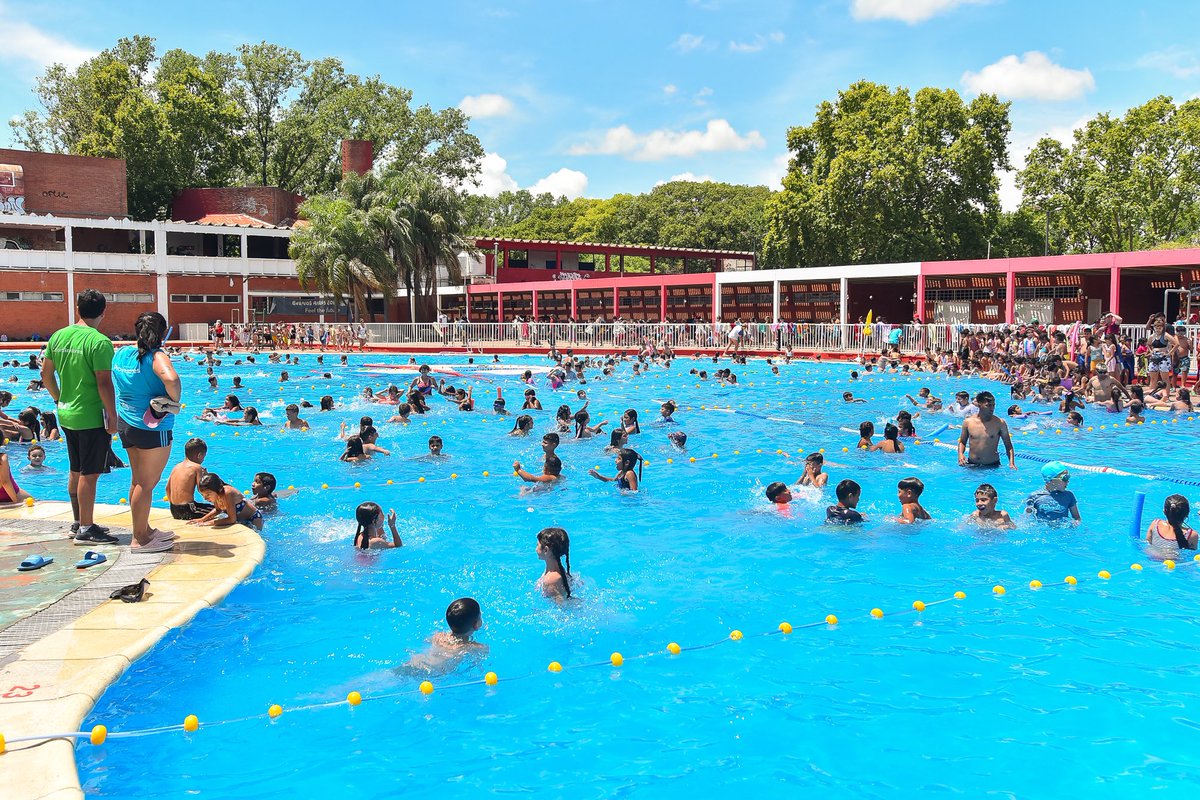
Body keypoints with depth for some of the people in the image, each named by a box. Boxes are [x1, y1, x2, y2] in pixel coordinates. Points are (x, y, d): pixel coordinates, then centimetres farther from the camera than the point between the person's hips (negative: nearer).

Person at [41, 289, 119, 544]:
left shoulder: (58, 336, 6)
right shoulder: (99, 342, -18)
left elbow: (46, 373, 12)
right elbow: (104, 383, -20)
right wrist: (113, 417, -14)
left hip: (67, 415, 8)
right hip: (92, 417, -8)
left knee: (76, 471, 18)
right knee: (89, 474, -1)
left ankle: (78, 522, 30)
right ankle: (86, 529, 5)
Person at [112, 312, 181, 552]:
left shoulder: (121, 353, 5)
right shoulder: (157, 357, -18)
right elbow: (171, 379, -38)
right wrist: (175, 402, -21)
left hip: (126, 423, 8)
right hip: (153, 427, -8)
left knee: (138, 480, 19)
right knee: (147, 484, 2)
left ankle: (145, 530, 32)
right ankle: (140, 539, 9)